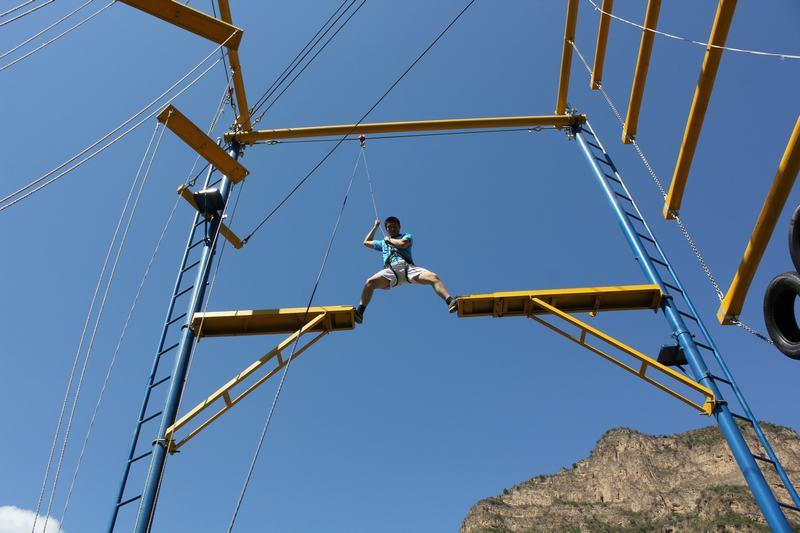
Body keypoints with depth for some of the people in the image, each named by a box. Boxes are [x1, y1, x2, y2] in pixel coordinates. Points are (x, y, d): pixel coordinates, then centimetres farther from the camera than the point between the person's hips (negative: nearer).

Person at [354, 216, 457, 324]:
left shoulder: (407, 236, 29)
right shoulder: (383, 243, 40)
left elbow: (403, 244, 5)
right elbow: (366, 242, 48)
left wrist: (389, 239, 20)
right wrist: (376, 226, 51)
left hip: (408, 267, -1)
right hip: (391, 269, 1)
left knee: (433, 277, -28)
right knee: (370, 282, -30)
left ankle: (450, 302, -42)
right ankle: (359, 313, -39)